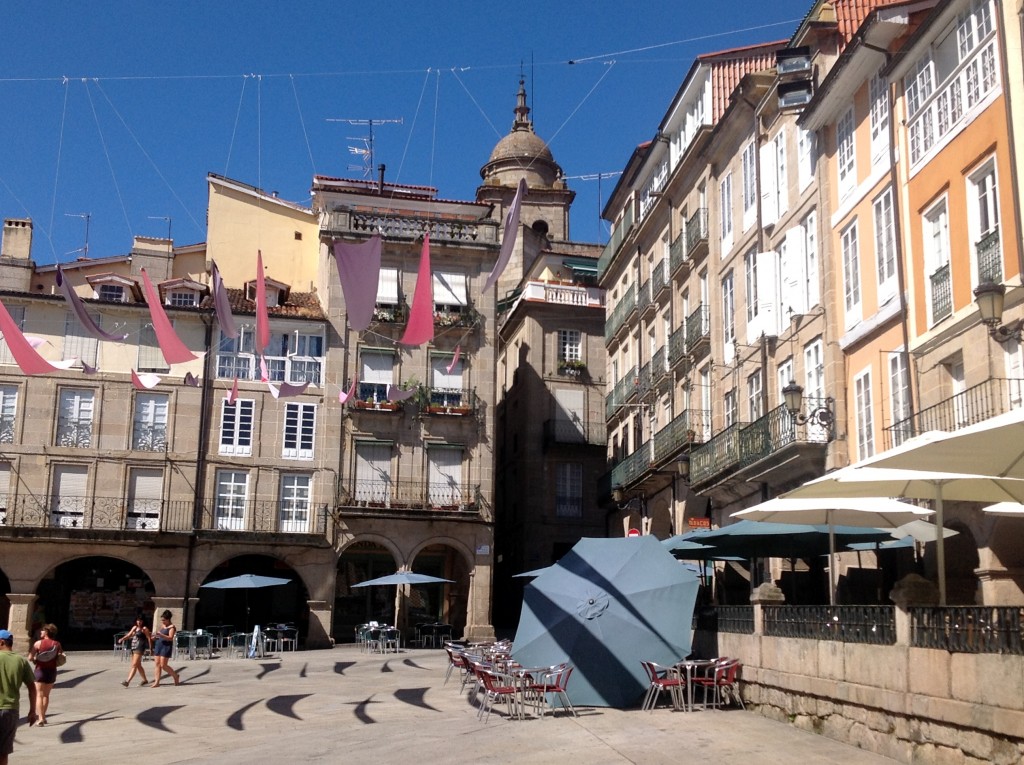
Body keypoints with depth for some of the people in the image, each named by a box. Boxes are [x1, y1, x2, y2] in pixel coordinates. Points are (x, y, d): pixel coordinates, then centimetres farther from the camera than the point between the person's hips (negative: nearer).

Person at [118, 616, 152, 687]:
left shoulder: (144, 629, -4)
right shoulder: (134, 628, 17)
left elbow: (149, 638, -7)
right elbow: (128, 635, 15)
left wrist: (150, 648, -11)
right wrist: (122, 639, -5)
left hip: (139, 648, -9)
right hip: (133, 647, 9)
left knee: (134, 665, -14)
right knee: (138, 666, 14)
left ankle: (127, 681, -23)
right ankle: (145, 680, 26)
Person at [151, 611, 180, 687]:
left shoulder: (172, 627, -8)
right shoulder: (162, 626, 16)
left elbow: (170, 638, -19)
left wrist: (161, 635, -29)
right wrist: (155, 636, 6)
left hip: (166, 646, -8)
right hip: (158, 645, 8)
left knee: (163, 665, -9)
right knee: (157, 664, 1)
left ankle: (176, 676, 11)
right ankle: (157, 682, 3)